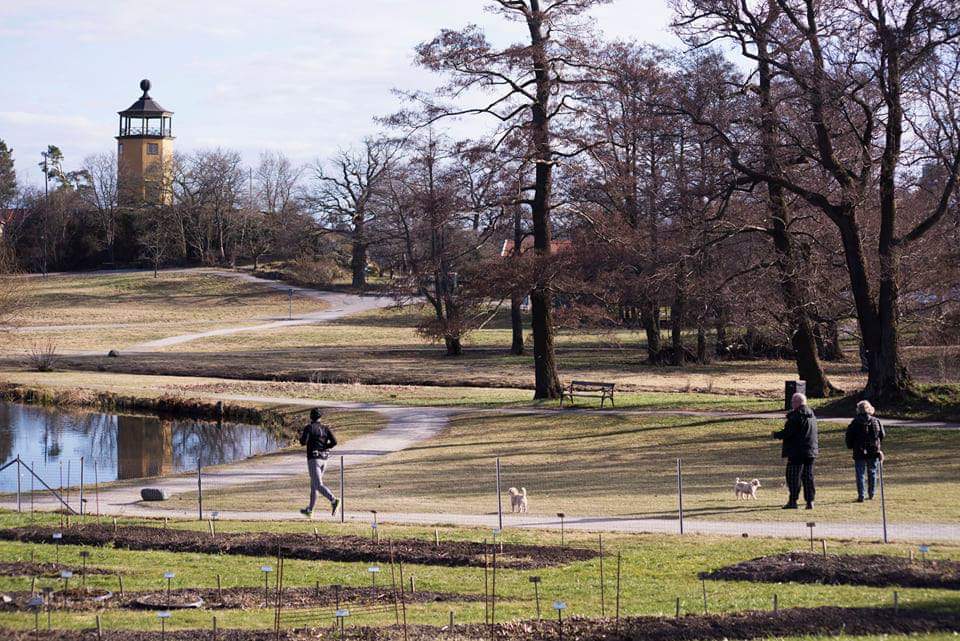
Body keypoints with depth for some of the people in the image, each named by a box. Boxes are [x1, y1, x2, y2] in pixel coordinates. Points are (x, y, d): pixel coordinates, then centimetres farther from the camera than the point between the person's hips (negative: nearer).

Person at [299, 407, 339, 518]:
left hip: (313, 459, -7)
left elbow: (303, 442, -14)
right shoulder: (325, 428, 9)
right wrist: (324, 447, 11)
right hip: (324, 459, 7)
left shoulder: (308, 428, -6)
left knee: (318, 485, -13)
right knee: (313, 484, 19)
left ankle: (334, 500, -36)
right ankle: (309, 510, 26)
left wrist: (301, 437, 9)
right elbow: (334, 442, -3)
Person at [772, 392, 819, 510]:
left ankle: (793, 501, -3)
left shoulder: (796, 416, -15)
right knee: (808, 476, 9)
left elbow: (787, 433, -17)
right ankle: (810, 501, 7)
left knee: (793, 477, -2)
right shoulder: (811, 415, 13)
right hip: (811, 451, 8)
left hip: (797, 452, -8)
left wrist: (776, 435, 0)